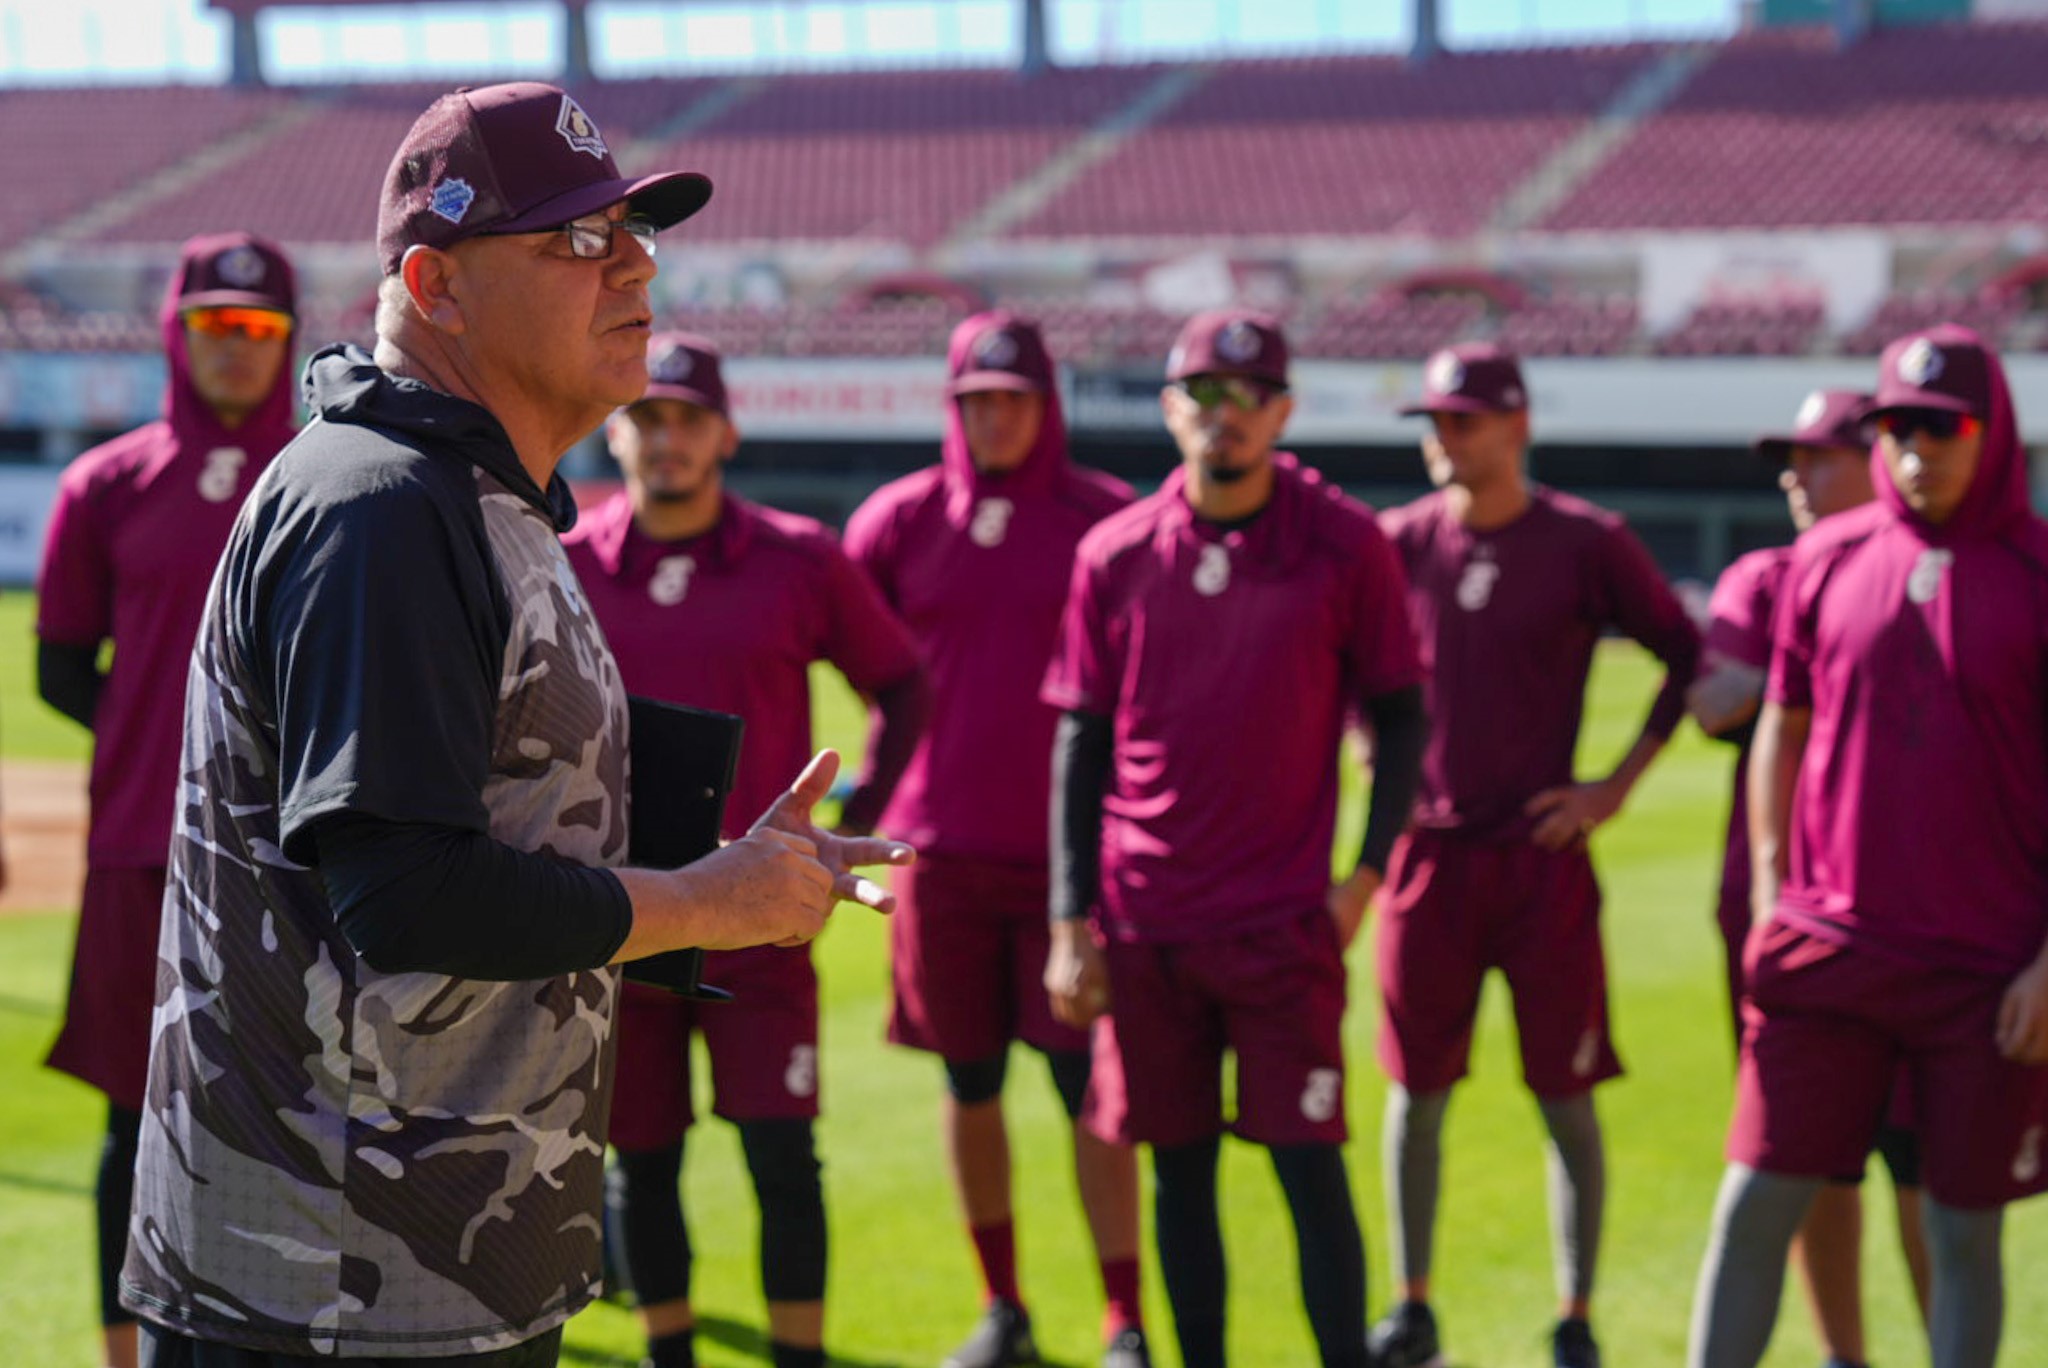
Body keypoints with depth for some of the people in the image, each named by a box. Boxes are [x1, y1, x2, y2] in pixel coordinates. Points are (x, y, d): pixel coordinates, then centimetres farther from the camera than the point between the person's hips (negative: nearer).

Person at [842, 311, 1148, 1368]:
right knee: (970, 1084, 10)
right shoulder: (901, 520, 2)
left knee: (1089, 1084, -4)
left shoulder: (1110, 521, -2)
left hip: (1071, 842, -2)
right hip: (942, 844, 2)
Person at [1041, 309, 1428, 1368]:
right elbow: (1080, 741, 6)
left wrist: (1367, 874, -4)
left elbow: (1399, 715, 5)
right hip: (1145, 924, 2)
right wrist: (1070, 922, 2)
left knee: (1310, 1166, -3)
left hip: (1285, 921, -2)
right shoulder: (1116, 554, 3)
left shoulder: (1343, 544, -2)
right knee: (1179, 1172, 10)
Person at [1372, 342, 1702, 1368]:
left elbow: (1688, 660, 1)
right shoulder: (1400, 542, 2)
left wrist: (1616, 787, -3)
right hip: (1428, 852, 2)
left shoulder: (1587, 542, -5)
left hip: (1543, 853, -2)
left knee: (1566, 1098, 1)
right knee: (1416, 1090, 8)